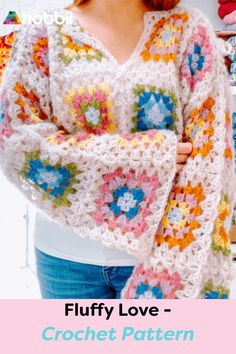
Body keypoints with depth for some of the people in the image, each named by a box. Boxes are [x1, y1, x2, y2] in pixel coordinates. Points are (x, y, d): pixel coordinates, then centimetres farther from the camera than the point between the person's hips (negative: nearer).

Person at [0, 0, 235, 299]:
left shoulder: (188, 30, -1)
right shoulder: (45, 33, -1)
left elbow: (205, 151, -6)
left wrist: (181, 260, -13)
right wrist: (149, 154, -13)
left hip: (158, 248, 0)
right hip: (67, 253, 1)